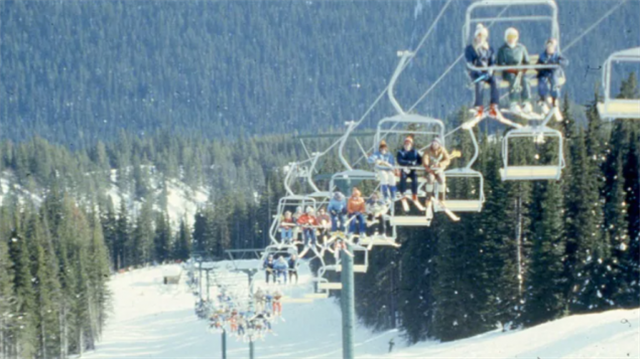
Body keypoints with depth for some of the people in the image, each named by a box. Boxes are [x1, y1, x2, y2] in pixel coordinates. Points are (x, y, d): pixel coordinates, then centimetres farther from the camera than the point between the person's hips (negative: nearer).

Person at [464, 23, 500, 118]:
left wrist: (490, 71, -13)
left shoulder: (489, 49, 16)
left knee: (494, 81, -31)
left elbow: (493, 62, 8)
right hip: (476, 73, -3)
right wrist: (478, 72, -19)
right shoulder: (469, 49, 6)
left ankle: (494, 107, -36)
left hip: (487, 73, 3)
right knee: (479, 82, -37)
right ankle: (479, 107, -38)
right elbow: (469, 63, -4)